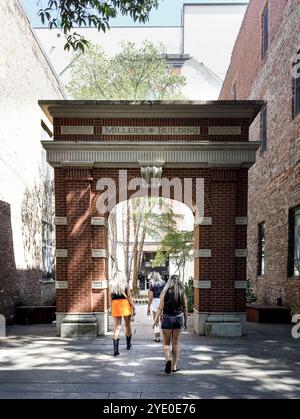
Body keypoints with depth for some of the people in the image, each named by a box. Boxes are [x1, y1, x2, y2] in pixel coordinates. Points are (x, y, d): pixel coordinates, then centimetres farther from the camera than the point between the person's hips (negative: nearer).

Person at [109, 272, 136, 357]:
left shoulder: (111, 285, 2)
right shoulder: (126, 284, -3)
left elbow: (111, 297, 3)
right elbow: (129, 297, -4)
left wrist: (111, 307, 10)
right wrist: (133, 308, 1)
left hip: (115, 304, 1)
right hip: (125, 304, -1)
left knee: (117, 326, 2)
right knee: (127, 324, 17)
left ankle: (115, 349, -9)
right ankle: (128, 344, 33)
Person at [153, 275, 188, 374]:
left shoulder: (165, 293, -6)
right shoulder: (182, 293, -1)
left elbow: (160, 308, -9)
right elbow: (185, 309, 3)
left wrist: (156, 320, -4)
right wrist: (186, 321, 13)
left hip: (167, 318, -2)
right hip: (179, 318, 2)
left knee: (166, 343, 9)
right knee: (175, 343, 12)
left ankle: (168, 359, -16)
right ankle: (174, 366, 17)